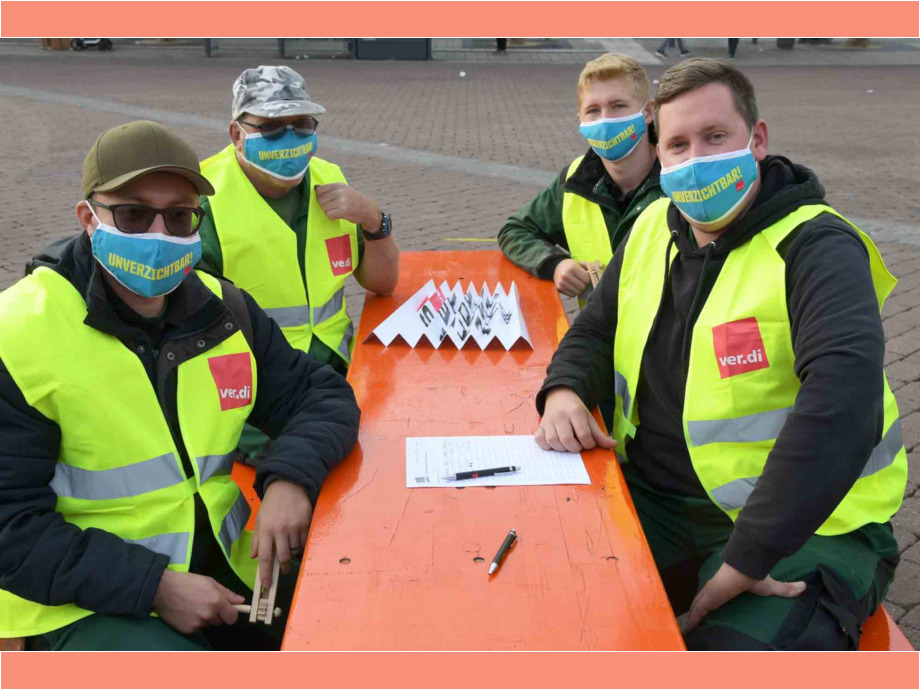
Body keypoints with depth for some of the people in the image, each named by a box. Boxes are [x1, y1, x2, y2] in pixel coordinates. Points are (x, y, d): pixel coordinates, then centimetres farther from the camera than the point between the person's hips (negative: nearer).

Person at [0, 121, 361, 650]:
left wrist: (291, 478, -16)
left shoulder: (224, 310, 2)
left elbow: (323, 396, 6)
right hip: (85, 605, -5)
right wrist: (156, 587, -22)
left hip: (222, 567, 6)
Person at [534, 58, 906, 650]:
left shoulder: (816, 249, -16)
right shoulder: (654, 229, 6)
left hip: (802, 528, -5)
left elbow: (842, 403, -31)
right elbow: (595, 331, 16)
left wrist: (744, 560, -35)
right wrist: (566, 391, -9)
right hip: (653, 500, 6)